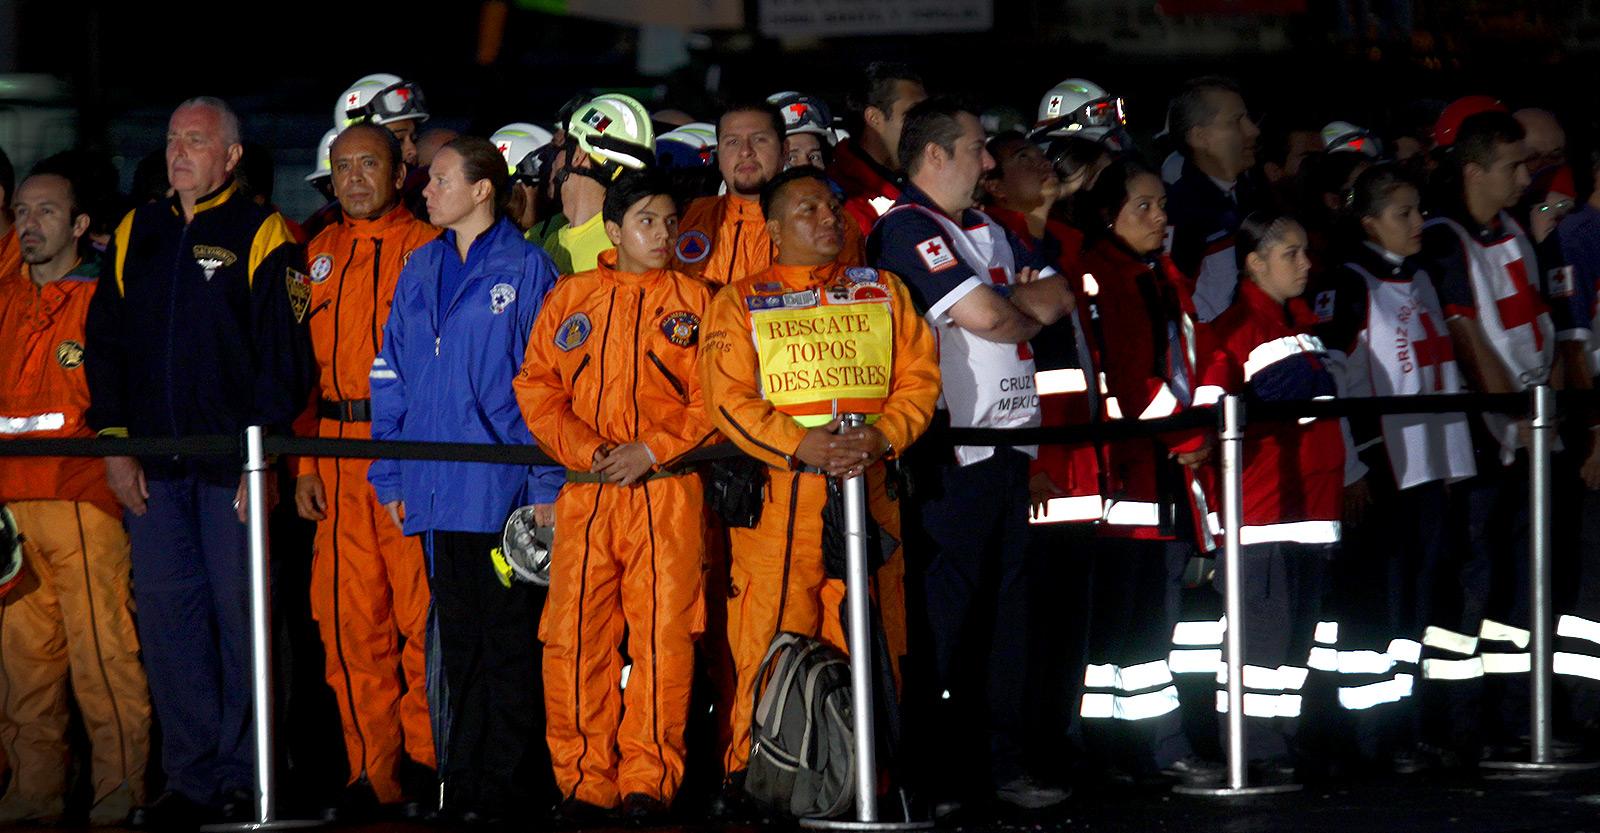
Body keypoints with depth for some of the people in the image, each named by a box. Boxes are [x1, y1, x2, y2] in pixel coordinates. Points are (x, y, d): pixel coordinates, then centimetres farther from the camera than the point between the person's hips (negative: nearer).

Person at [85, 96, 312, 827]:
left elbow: (282, 357, -6)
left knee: (242, 616, -2)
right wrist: (113, 443, 4)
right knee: (166, 616, 4)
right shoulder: (136, 235, 13)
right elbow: (104, 344, 14)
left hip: (233, 465, -4)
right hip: (152, 465, 5)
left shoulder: (263, 238, -2)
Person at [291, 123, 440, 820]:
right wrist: (304, 463, 8)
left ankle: (427, 757, 4)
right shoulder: (318, 256, 16)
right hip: (339, 451, 4)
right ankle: (374, 770, 9)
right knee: (349, 617, 3)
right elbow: (300, 363, 15)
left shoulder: (428, 248, 2)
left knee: (420, 608, -5)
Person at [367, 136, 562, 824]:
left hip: (501, 483, -5)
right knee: (455, 637, 9)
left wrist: (546, 481, -10)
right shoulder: (419, 271, 14)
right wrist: (391, 474, 8)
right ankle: (460, 779, 13)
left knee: (504, 638, -2)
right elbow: (391, 376, 16)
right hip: (435, 485, 5)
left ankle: (497, 781, 1)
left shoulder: (526, 270, -2)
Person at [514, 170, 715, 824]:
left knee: (664, 636, -6)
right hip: (585, 494, 1)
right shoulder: (569, 299, 14)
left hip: (668, 493, -1)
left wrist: (651, 452, -10)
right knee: (573, 637, -3)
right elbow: (536, 388, 10)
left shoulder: (696, 302, 9)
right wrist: (587, 450, -5)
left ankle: (648, 781, 0)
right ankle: (584, 781, 4)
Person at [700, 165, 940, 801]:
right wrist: (799, 445, -14)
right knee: (771, 641, -7)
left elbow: (919, 374, 11)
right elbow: (729, 396, 0)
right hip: (777, 491, -2)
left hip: (870, 483, 2)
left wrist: (883, 436, -8)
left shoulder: (882, 291, 19)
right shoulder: (740, 301, 11)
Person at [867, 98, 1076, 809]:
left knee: (1008, 605, 8)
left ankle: (1004, 763, 11)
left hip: (1009, 441, 8)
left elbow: (1059, 297, 15)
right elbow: (983, 315, -17)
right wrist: (1029, 313, 4)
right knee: (942, 613, -6)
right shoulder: (906, 229, -9)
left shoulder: (988, 232, 21)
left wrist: (1010, 304, -4)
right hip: (951, 452, -8)